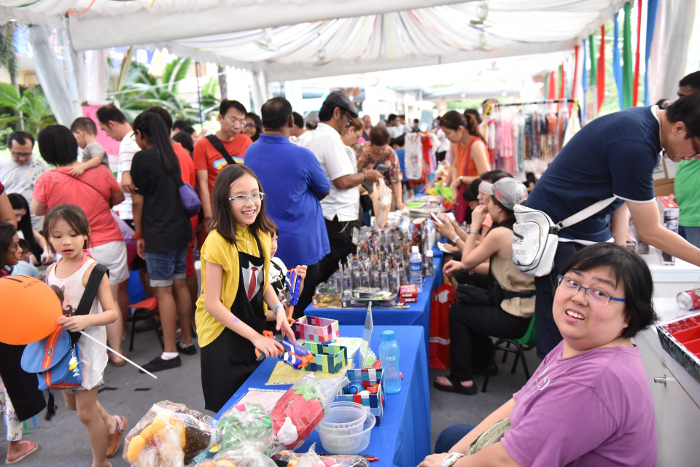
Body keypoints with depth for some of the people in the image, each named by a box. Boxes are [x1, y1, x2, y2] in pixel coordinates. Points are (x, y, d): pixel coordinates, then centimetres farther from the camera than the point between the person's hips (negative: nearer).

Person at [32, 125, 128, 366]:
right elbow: (119, 197, 10)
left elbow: (38, 210, 4)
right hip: (110, 244, 1)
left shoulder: (46, 180, -12)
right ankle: (116, 352, 19)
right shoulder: (100, 172, -7)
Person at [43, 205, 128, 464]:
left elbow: (112, 313, -17)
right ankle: (112, 424, 49)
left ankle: (100, 462, 26)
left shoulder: (92, 270, -17)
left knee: (86, 413, 3)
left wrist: (85, 320, -33)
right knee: (72, 402, 23)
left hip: (87, 345, -7)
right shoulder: (52, 270, 3)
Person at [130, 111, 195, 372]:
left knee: (163, 290, -3)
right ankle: (187, 341, 22)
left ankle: (170, 353, 3)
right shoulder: (171, 156, 12)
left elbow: (138, 200, -9)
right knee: (179, 285, 13)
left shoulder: (142, 158, -10)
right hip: (181, 229, 7)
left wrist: (138, 235, 1)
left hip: (158, 234, -7)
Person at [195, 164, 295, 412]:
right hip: (223, 336, -6)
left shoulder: (261, 235, 0)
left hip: (255, 331, 7)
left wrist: (278, 309, -8)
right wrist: (255, 336, -21)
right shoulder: (217, 242, -22)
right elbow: (212, 303, -20)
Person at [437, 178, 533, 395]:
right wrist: (462, 265, 11)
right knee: (470, 305, 26)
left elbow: (468, 260, -8)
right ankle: (483, 360, 41)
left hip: (514, 319, -9)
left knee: (457, 312, 9)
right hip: (528, 310, 9)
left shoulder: (500, 233, -22)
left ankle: (462, 379, 18)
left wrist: (474, 226, -2)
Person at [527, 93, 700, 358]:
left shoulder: (646, 121, 3)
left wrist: (620, 248, 4)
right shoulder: (634, 144, -26)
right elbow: (650, 232, -19)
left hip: (591, 232, 10)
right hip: (558, 234, -10)